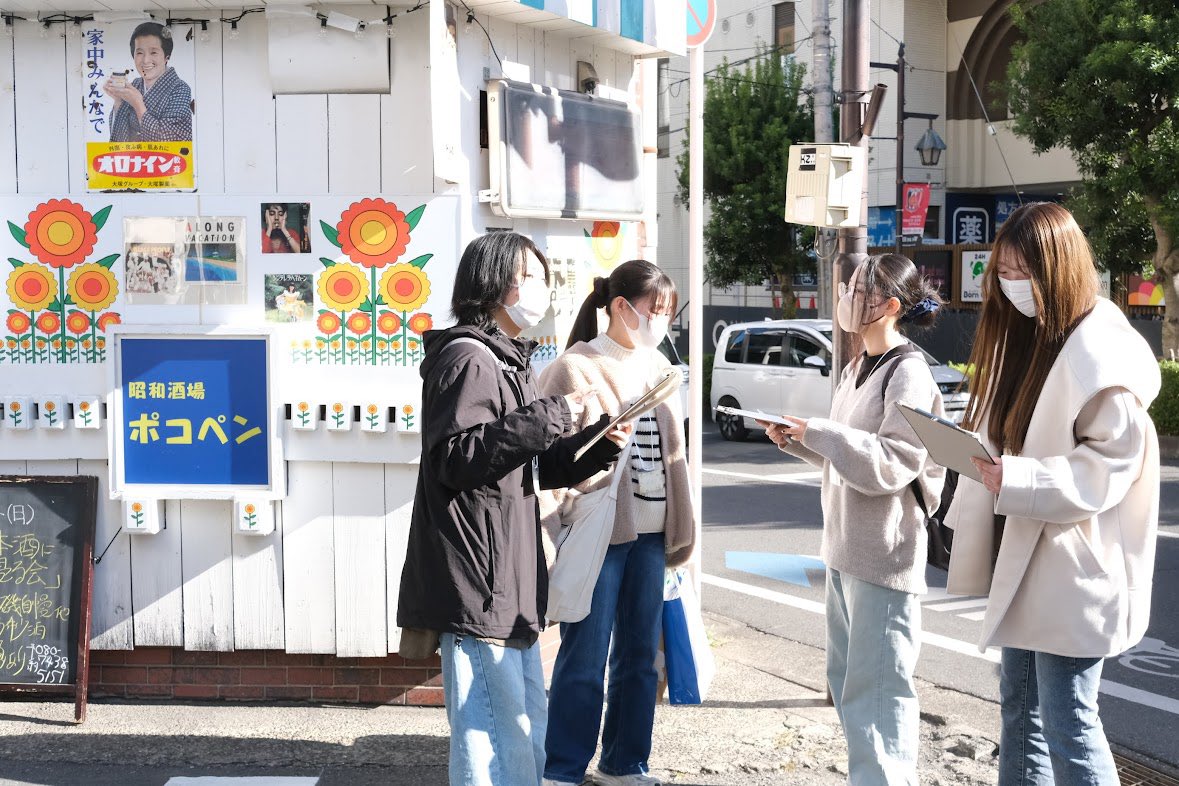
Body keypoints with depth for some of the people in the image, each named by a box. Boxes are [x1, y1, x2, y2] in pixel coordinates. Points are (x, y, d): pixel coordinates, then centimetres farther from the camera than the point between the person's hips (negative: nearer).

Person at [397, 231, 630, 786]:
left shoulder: (509, 361, 22)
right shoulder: (468, 357, -10)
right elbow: (455, 459, -22)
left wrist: (598, 444, 5)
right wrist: (546, 417, -21)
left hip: (508, 582, 11)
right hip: (476, 582, -10)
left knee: (527, 733, 17)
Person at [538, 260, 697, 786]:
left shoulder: (658, 366, 13)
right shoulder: (576, 367, -7)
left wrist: (679, 527, 13)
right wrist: (563, 526, -15)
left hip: (650, 533, 6)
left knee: (640, 655, 12)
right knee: (584, 658, -1)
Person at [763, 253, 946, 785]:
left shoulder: (908, 374, -14)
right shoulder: (857, 369, 14)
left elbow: (892, 464, -21)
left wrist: (819, 432, -19)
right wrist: (797, 440, 5)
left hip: (883, 556, -10)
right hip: (845, 548, 10)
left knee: (876, 690, -5)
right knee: (846, 679, 17)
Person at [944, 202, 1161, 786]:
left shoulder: (1102, 352, -16)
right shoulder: (1024, 337, 11)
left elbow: (1113, 460, -20)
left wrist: (1018, 481, -30)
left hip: (1072, 567, -9)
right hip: (1022, 557, 9)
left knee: (1066, 723, -3)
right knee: (1019, 709, 17)